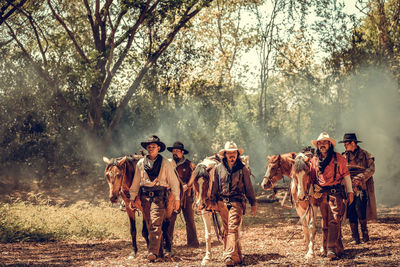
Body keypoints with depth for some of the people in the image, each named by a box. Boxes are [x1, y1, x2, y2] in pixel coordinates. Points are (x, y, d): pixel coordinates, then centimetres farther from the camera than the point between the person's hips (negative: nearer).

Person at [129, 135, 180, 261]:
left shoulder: (165, 163, 0)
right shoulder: (141, 163, 10)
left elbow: (173, 181, 2)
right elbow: (136, 182, 16)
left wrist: (177, 199, -2)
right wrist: (132, 198, 15)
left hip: (159, 196, -4)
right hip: (145, 196, 4)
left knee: (156, 224, -15)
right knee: (149, 225, 8)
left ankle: (153, 252, -21)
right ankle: (159, 250, 19)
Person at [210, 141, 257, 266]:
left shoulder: (243, 169, 4)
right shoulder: (218, 168, 8)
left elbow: (249, 188, 9)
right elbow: (214, 187, 14)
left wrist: (253, 204, 10)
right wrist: (213, 202, 11)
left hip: (237, 202, -3)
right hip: (223, 202, 3)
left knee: (233, 228, -15)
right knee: (226, 230, 7)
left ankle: (229, 256, -22)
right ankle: (237, 257, 19)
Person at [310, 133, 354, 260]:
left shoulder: (338, 158, 0)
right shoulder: (314, 160, 12)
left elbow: (346, 175, 4)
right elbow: (312, 177, 22)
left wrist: (350, 191, 1)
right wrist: (314, 186, 5)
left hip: (335, 193, -5)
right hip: (321, 195, 5)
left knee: (334, 221, -14)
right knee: (325, 223, 8)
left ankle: (331, 249, -20)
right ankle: (338, 248, 19)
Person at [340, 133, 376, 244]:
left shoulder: (365, 155, 3)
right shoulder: (344, 157, 16)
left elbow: (371, 169, -5)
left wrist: (359, 178, -17)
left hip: (362, 187, -4)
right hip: (349, 188, 4)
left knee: (359, 207, -21)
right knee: (351, 212, -2)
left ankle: (364, 231, -1)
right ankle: (355, 238, 6)